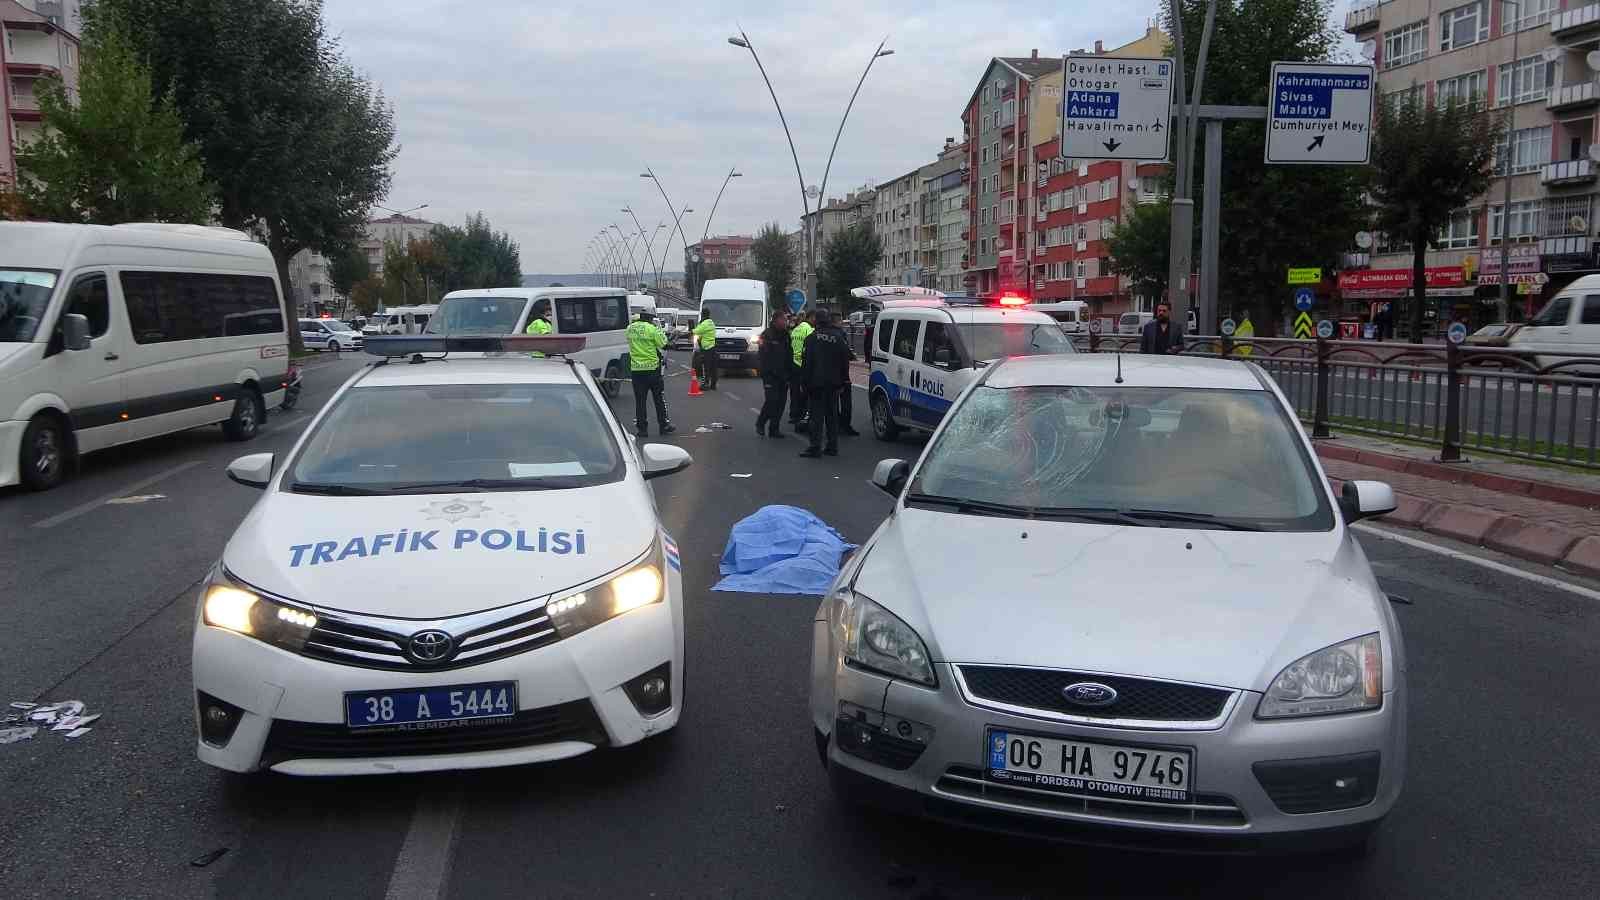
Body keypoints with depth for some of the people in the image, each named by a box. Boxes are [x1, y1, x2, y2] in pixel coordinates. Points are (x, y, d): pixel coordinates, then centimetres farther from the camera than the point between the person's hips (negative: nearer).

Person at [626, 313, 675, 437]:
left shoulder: (630, 328, 2)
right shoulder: (652, 329, -13)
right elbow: (662, 343, -8)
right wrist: (659, 330, 4)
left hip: (635, 368, 3)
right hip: (652, 367, -3)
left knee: (639, 400, 7)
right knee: (659, 398, 9)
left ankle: (641, 428, 7)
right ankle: (664, 425, 15)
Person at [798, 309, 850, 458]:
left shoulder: (812, 338, -7)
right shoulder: (839, 337, 3)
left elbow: (806, 361, -7)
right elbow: (845, 360, 5)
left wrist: (804, 381, -2)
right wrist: (843, 380, 11)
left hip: (816, 380, -4)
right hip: (833, 382, 4)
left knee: (817, 413, -3)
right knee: (832, 413, 12)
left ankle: (815, 447, -6)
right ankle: (832, 446, 14)